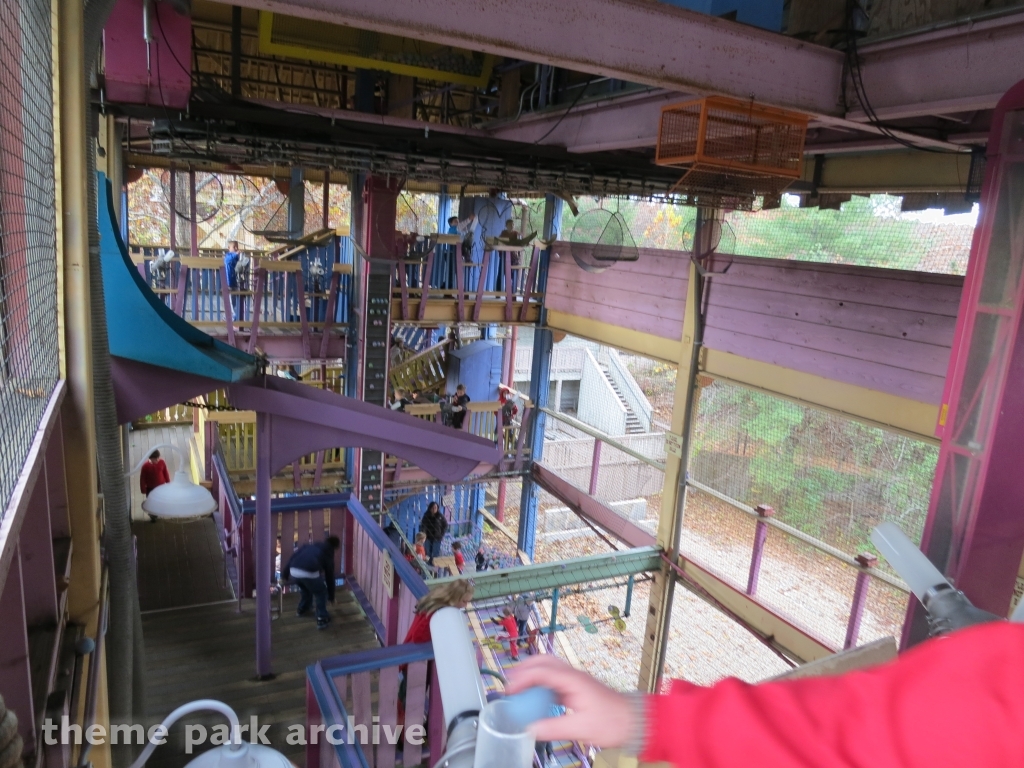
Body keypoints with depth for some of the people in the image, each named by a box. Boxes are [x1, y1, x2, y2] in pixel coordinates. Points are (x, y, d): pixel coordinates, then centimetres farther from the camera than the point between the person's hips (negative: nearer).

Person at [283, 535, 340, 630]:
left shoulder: (309, 546, 34)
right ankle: (322, 619, 23)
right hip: (309, 573, -5)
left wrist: (284, 575, 31)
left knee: (306, 589, 37)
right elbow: (330, 576, 28)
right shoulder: (328, 554, 23)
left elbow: (293, 557, 27)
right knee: (321, 593, 23)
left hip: (293, 572, 5)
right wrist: (331, 597, 39)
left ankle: (301, 610, 54)